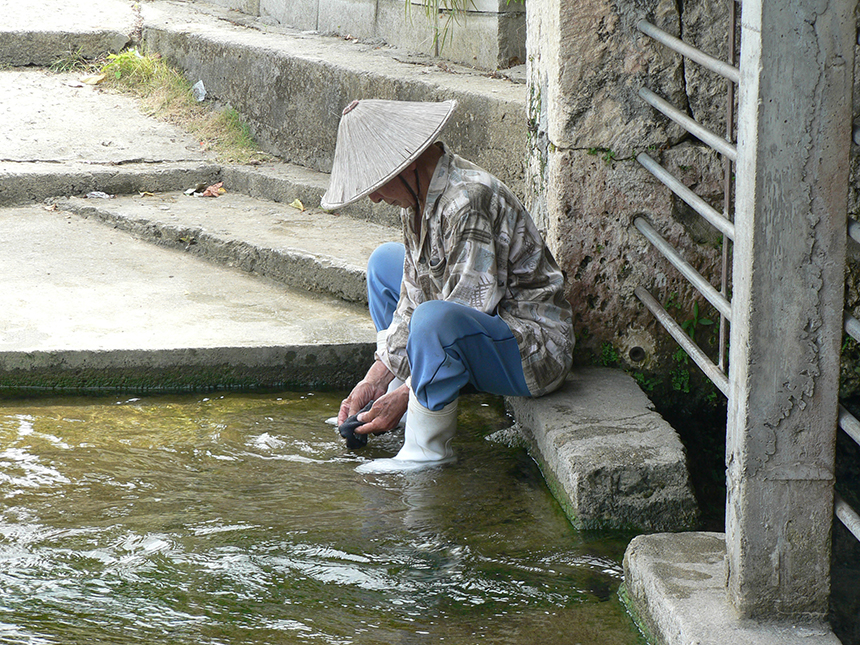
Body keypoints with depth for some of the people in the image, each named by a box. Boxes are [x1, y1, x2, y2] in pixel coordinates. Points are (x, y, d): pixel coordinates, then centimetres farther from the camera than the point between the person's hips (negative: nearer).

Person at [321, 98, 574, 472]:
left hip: (536, 347, -11)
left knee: (435, 319, -39)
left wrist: (404, 394, -22)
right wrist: (376, 378, 1)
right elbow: (413, 297, 8)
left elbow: (464, 319, -28)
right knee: (385, 262, 21)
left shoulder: (467, 200, -28)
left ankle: (426, 450, -18)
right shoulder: (418, 196, 2)